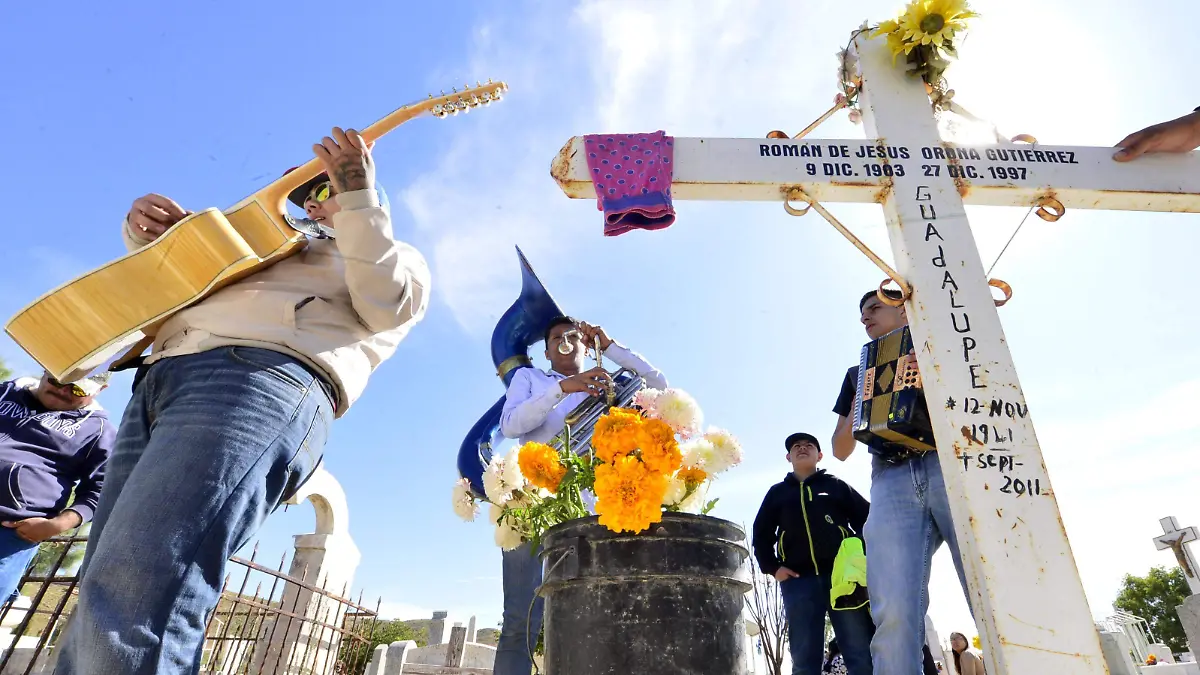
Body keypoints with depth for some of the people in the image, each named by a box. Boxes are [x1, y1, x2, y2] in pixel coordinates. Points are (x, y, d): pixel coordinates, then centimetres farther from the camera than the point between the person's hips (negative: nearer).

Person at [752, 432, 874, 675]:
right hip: (798, 581, 1)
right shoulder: (777, 492, 19)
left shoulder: (835, 485, 16)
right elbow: (761, 534, 18)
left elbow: (868, 518, 8)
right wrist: (772, 567, 4)